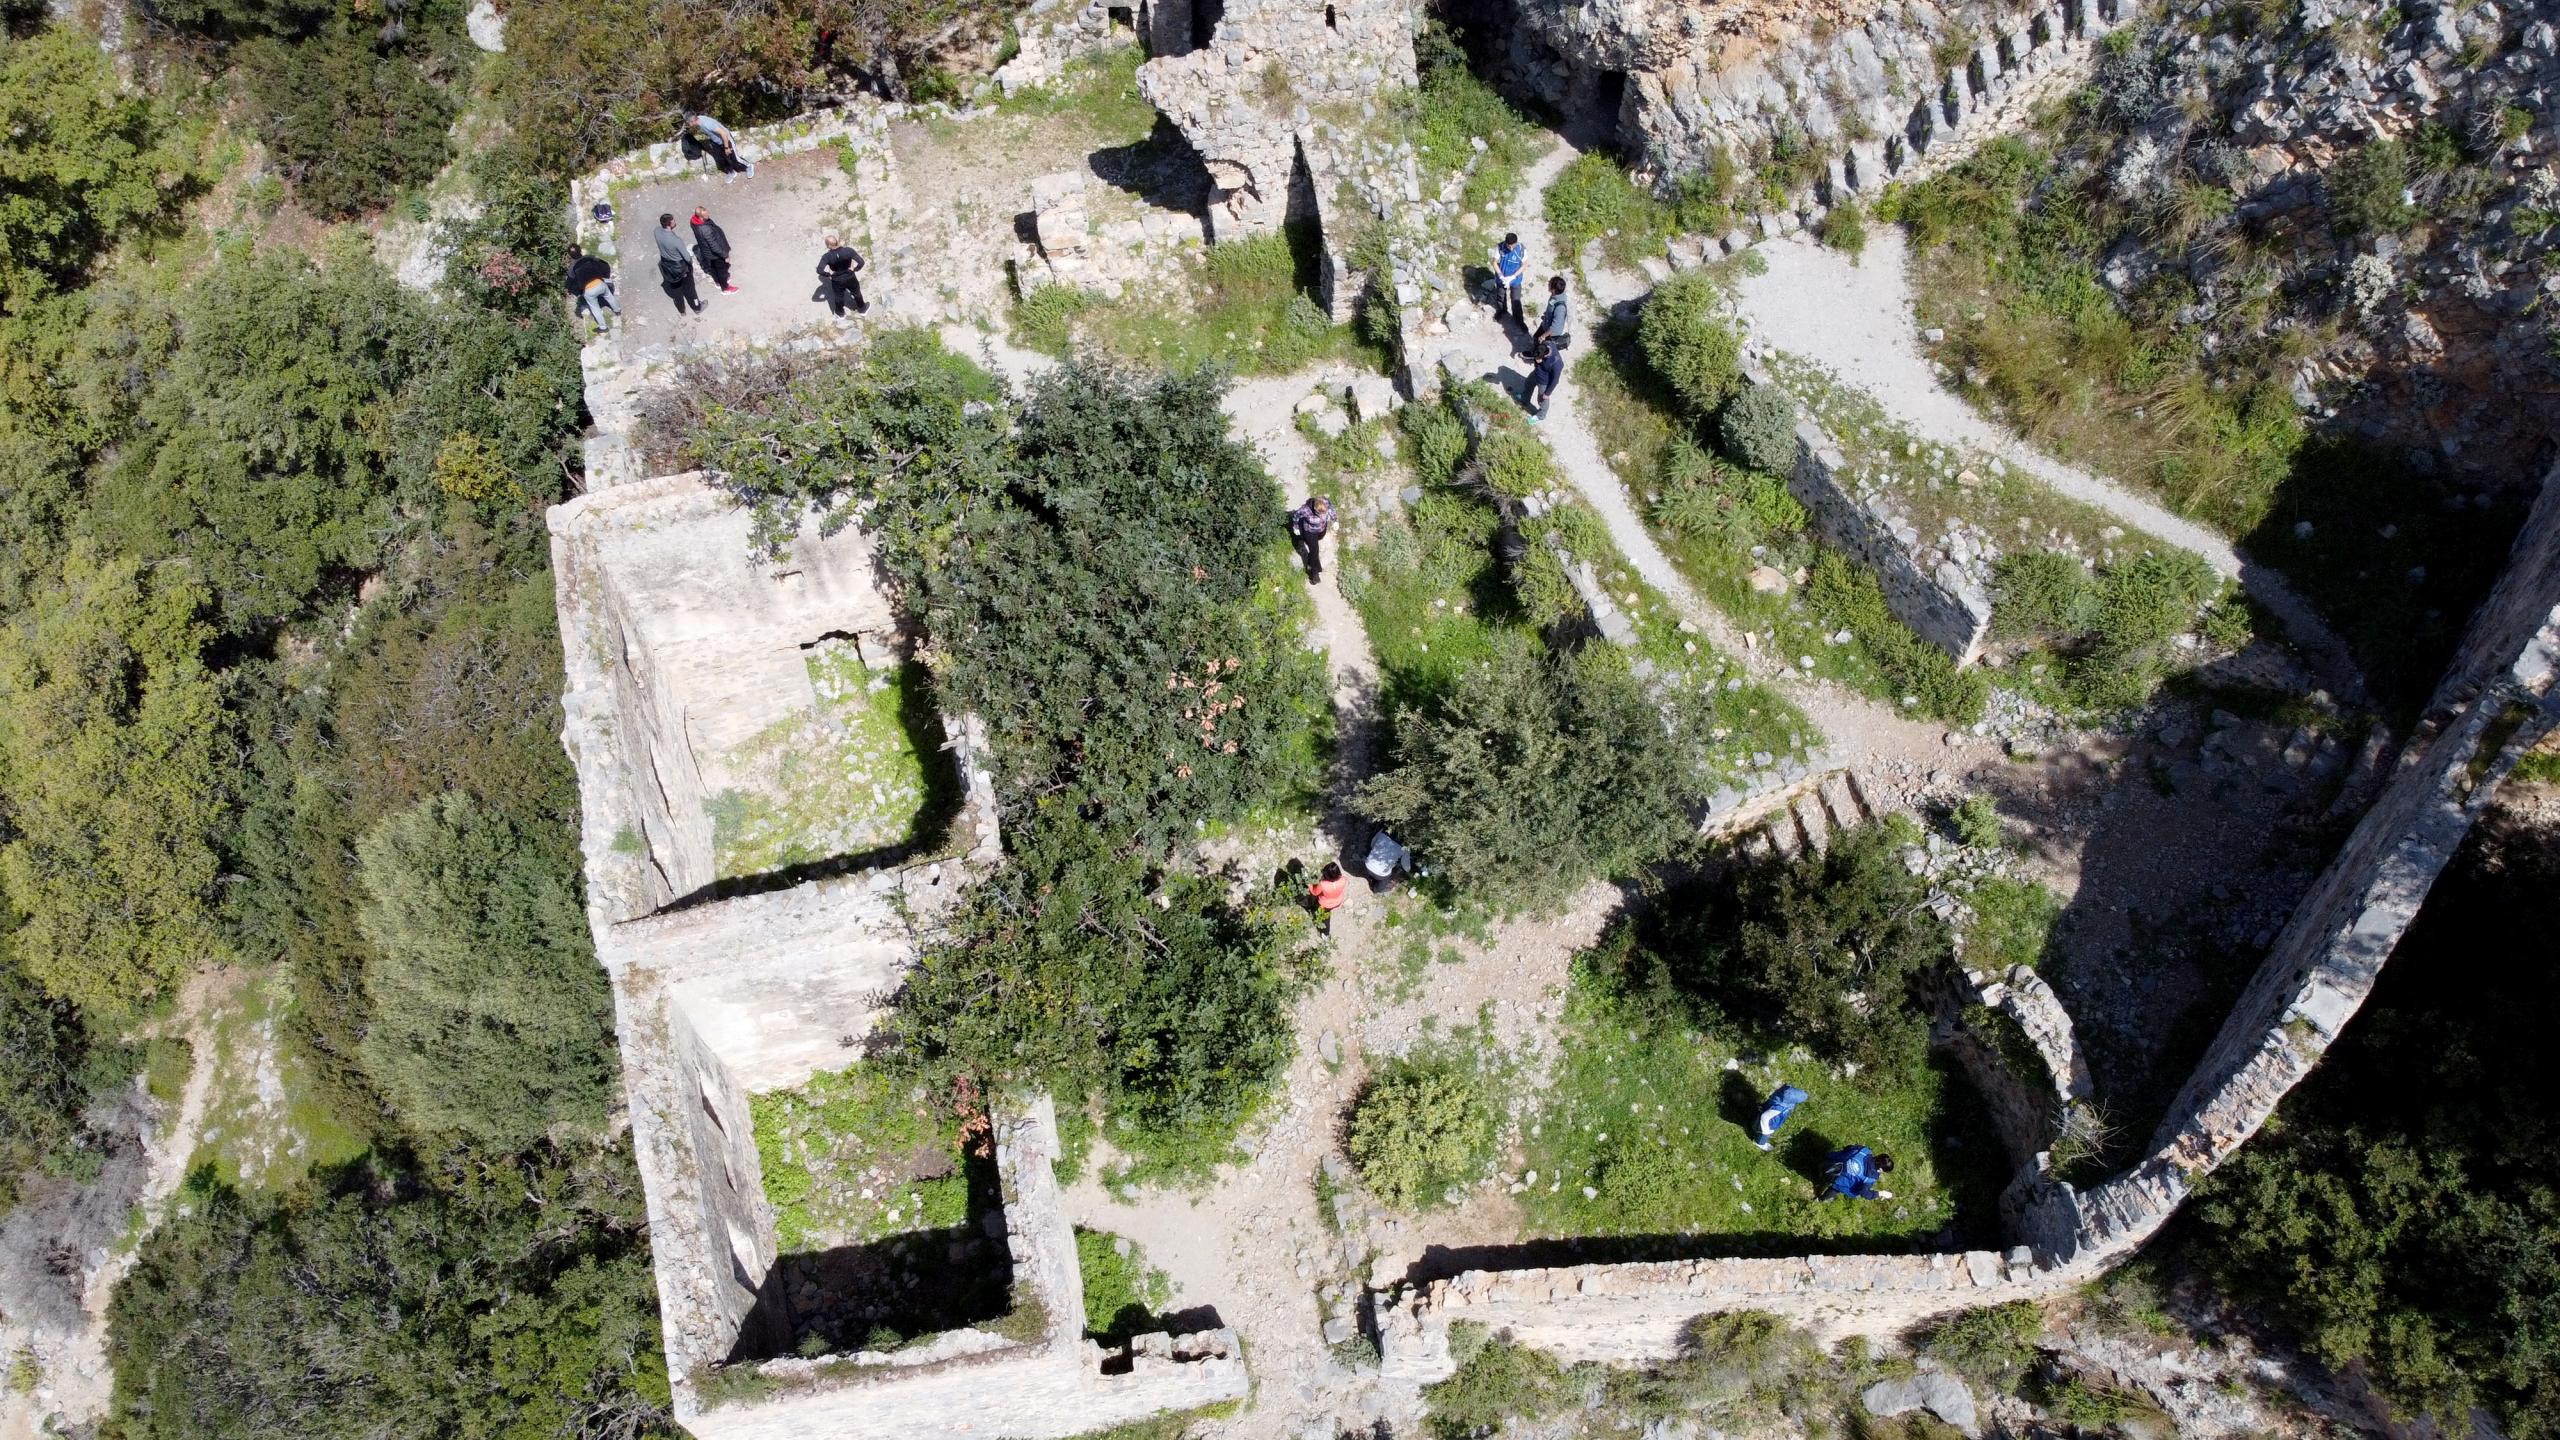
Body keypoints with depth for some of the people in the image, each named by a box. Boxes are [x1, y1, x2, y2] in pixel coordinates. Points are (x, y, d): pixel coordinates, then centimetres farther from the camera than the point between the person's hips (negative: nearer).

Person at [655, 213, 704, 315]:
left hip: (667, 266, 6)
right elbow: (687, 257, -23)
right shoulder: (676, 241, -39)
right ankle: (697, 308, 45)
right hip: (680, 267, -6)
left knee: (675, 289, 28)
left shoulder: (657, 231, -22)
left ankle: (681, 310, 49)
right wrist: (691, 261, -4)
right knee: (689, 289, 21)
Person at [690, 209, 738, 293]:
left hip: (707, 251, 8)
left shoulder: (696, 222, -15)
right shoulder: (705, 230, -42)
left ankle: (717, 281, 56)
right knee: (722, 269, 18)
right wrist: (725, 255, -20)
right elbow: (714, 246, -32)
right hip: (714, 254, -8)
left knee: (714, 267, 32)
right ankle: (725, 287, 41)